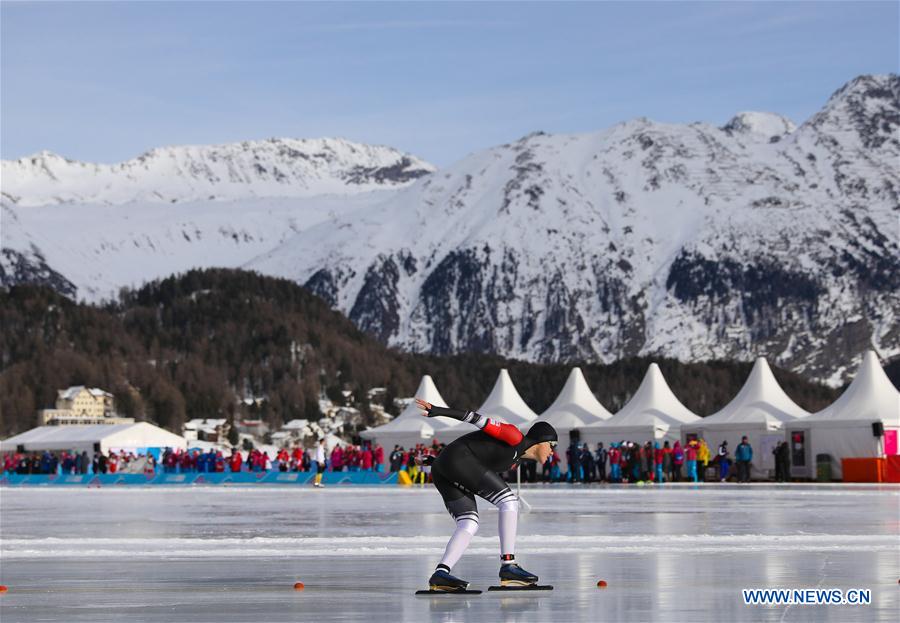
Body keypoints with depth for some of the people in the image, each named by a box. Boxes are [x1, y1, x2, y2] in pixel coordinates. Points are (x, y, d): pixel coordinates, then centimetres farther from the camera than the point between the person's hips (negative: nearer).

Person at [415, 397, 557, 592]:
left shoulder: (516, 459, 24)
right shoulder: (515, 437, -3)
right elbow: (480, 420, -9)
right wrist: (438, 411, -16)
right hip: (459, 458, -10)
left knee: (469, 525, 0)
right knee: (509, 500, -11)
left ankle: (440, 573, -17)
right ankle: (508, 566, -17)